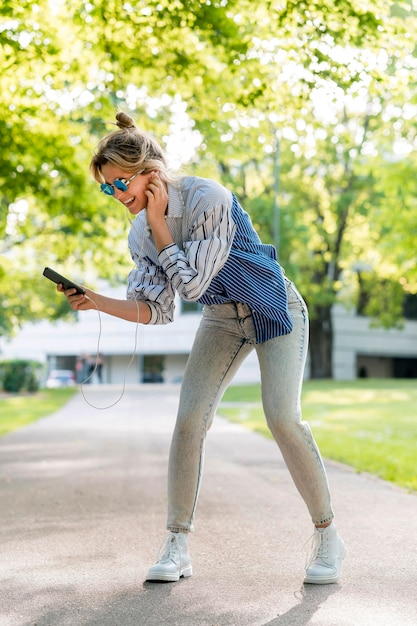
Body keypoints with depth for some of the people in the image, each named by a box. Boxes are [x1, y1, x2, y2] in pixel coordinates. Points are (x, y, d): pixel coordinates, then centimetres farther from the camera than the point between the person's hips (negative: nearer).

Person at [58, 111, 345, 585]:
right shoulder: (141, 232, -7)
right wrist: (95, 302, -20)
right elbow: (155, 309, -7)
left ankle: (327, 536, -2)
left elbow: (193, 284, -27)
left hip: (275, 311, -6)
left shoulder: (208, 199, -27)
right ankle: (177, 546, -1)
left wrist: (158, 224, -25)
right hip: (221, 321, 6)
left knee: (282, 417, -20)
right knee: (189, 419, -9)